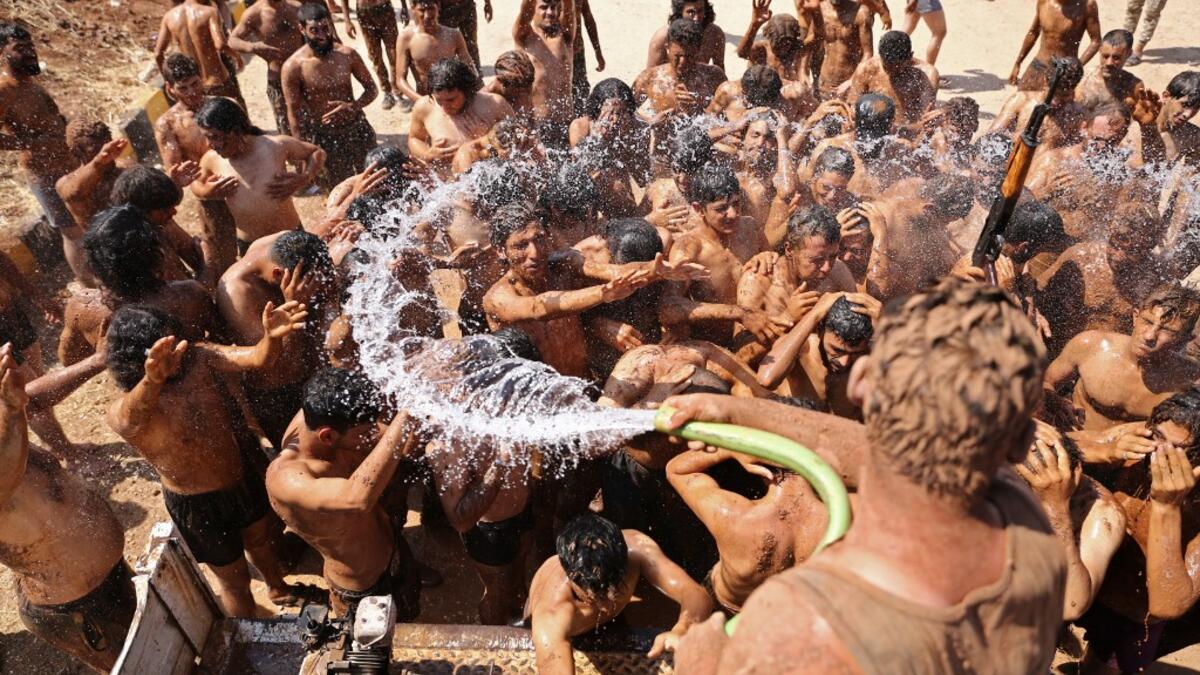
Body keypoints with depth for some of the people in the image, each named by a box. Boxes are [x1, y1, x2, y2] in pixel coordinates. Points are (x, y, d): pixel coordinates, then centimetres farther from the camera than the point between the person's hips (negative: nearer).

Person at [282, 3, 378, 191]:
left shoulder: (347, 54, -7)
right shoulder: (293, 67, -15)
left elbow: (371, 88, 3)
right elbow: (294, 114, -11)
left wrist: (353, 107, -18)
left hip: (357, 128, 3)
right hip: (324, 137, -3)